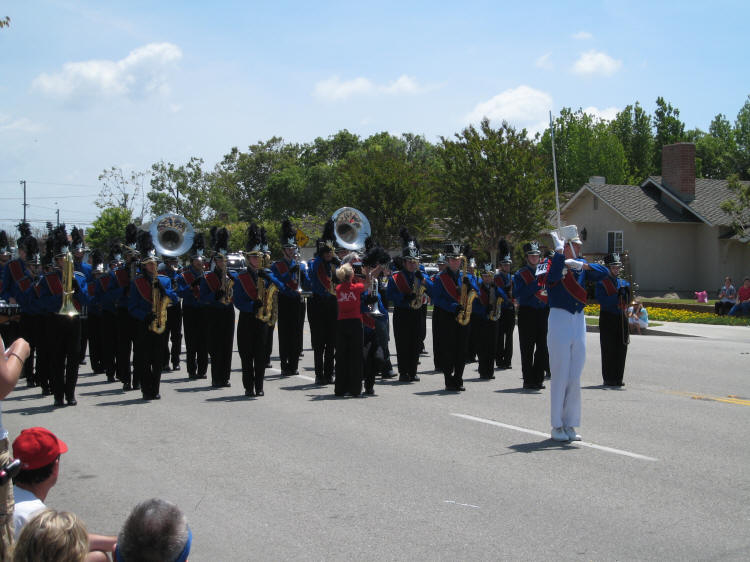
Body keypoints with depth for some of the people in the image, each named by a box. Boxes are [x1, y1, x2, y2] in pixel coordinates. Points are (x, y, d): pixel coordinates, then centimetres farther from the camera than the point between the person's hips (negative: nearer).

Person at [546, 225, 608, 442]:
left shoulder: (581, 265, 10)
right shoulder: (556, 264, -7)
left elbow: (604, 273, -2)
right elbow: (553, 276, -30)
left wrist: (584, 265, -15)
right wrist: (559, 249, -28)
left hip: (579, 322, 6)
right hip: (560, 321, -6)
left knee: (575, 377, 8)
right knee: (560, 376, -2)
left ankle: (570, 425, 15)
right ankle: (557, 426, 6)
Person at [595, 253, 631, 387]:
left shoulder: (624, 283, 14)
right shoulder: (601, 283, -3)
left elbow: (626, 302, 13)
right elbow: (601, 300, -15)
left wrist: (626, 293, -7)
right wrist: (617, 295, -21)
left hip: (621, 318, 5)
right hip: (608, 319, -5)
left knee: (621, 350, 6)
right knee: (608, 350, -3)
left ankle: (618, 378, 14)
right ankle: (608, 379, 3)